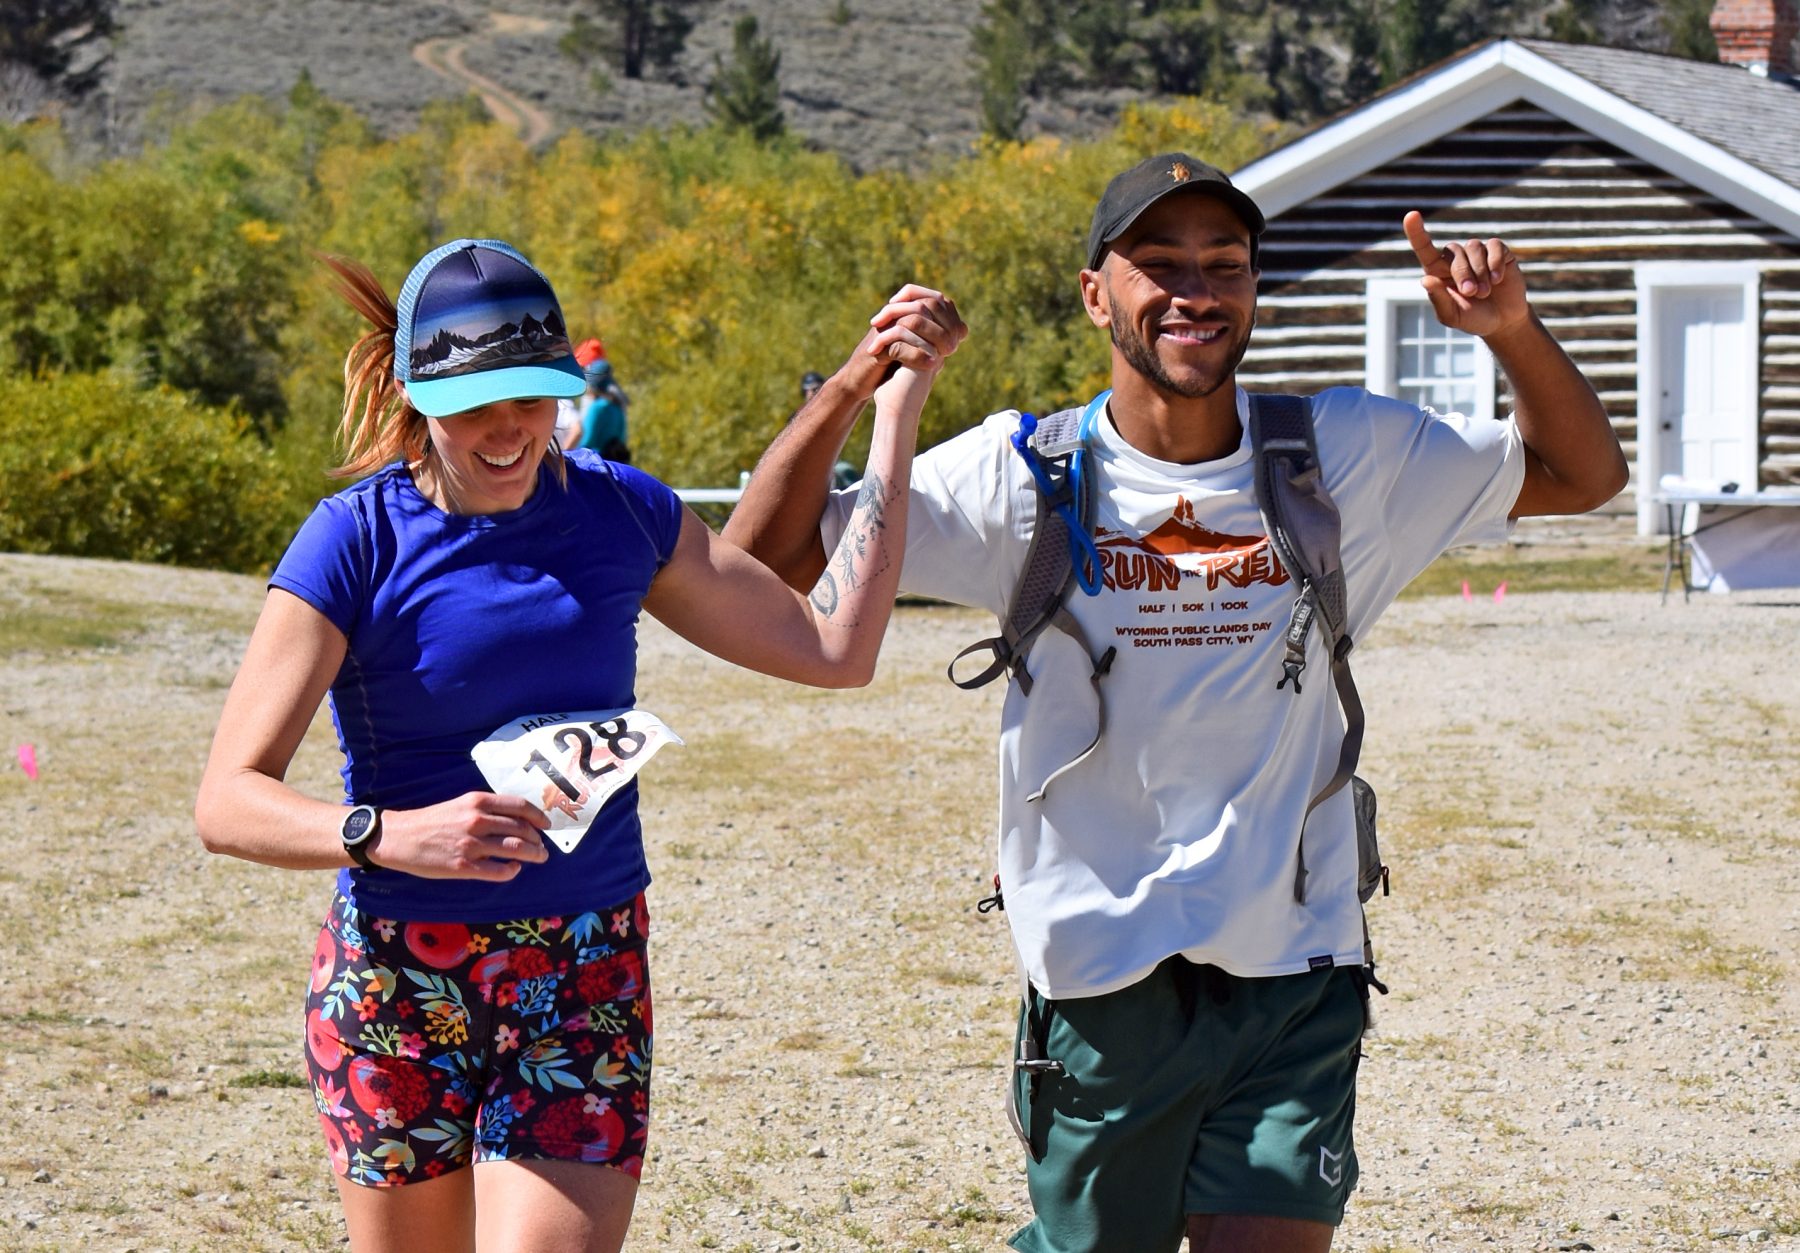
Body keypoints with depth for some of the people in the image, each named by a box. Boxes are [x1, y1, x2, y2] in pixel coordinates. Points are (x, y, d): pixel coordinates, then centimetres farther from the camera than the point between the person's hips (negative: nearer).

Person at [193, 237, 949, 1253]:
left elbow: (834, 648, 8)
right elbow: (226, 803, -12)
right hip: (398, 981, -2)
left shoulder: (618, 513, 5)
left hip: (586, 980, 2)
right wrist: (393, 835, -31)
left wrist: (897, 416, 6)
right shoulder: (359, 540, -8)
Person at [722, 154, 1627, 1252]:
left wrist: (1510, 329, -6)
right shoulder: (1022, 476, -4)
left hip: (1298, 983, 1)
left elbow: (1585, 474, 11)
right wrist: (857, 384, -19)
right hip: (1101, 985, -1)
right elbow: (761, 564, -5)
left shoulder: (1348, 456, 2)